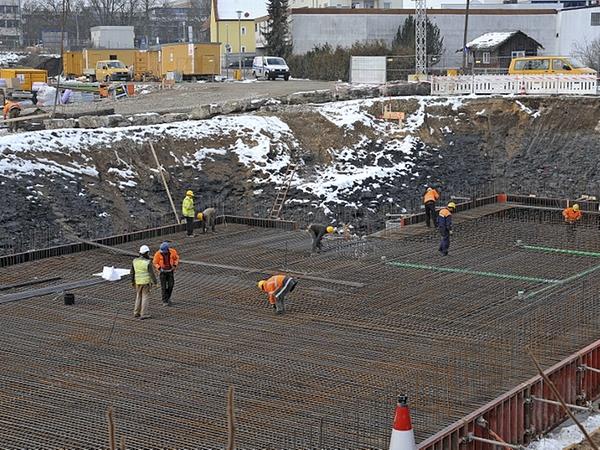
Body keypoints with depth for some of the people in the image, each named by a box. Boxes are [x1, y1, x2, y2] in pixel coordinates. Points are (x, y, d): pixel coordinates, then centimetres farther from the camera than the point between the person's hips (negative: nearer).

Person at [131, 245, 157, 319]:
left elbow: (132, 272, 6)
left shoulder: (135, 261, -2)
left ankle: (136, 312, 20)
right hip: (146, 282, -5)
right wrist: (155, 282, -5)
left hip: (138, 282, 5)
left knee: (138, 296, 17)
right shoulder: (148, 262, -17)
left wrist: (132, 281, 17)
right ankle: (144, 314, -2)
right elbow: (151, 273, -15)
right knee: (145, 297, 0)